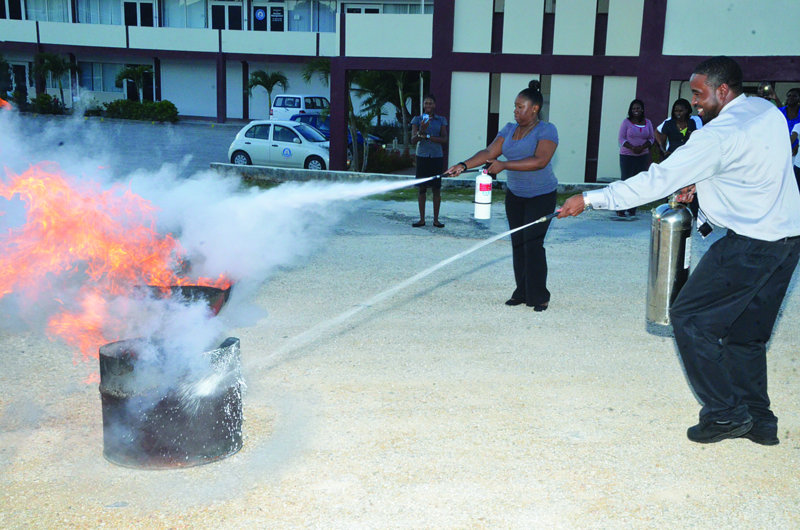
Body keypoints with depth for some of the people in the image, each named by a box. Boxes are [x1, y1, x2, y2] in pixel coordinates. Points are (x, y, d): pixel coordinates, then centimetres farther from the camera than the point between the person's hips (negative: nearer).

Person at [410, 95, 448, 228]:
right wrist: (421, 131, -23)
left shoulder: (441, 120, 7)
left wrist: (428, 137, -14)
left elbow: (444, 139, -4)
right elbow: (413, 140, -4)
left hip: (437, 157, 0)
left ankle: (436, 219, 5)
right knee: (422, 188, 2)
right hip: (422, 156, 0)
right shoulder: (417, 120, 5)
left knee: (436, 188, -1)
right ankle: (422, 219, 8)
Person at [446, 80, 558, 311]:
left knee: (533, 244, -11)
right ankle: (522, 292, 14)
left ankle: (539, 296, 0)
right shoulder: (509, 130, 8)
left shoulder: (546, 130, -11)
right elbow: (489, 152, -2)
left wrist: (504, 165, -27)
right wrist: (463, 165, -18)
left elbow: (540, 160, -25)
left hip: (541, 196, -6)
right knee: (517, 243, 6)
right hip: (514, 195, 6)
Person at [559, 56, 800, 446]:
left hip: (750, 244, -9)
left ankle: (725, 412, 4)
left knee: (689, 317, 0)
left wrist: (589, 199, -20)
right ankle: (758, 420, 22)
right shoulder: (768, 112, 9)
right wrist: (701, 182, 9)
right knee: (746, 331, 16)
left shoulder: (720, 135, -19)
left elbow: (658, 180, -22)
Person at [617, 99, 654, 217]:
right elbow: (621, 138, -4)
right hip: (627, 155, -3)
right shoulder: (626, 122, -1)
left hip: (643, 156, 4)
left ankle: (632, 209, 8)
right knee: (625, 181, -6)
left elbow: (652, 138, 10)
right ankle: (620, 209, -1)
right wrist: (632, 147, -18)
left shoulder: (647, 122, 10)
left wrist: (642, 147, -9)